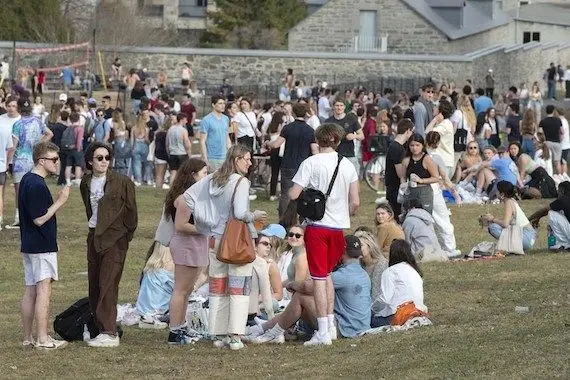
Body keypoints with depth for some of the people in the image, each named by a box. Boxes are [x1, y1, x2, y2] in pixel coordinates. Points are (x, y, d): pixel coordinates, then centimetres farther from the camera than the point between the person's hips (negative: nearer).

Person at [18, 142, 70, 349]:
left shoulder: (26, 179, 12)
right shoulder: (37, 185, -19)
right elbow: (40, 219, -20)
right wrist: (60, 202, -17)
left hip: (29, 245, 10)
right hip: (42, 246, -10)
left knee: (30, 291, 11)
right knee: (44, 290, -8)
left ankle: (28, 337, 15)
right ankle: (42, 339, -8)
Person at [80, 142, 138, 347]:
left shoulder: (121, 182, -7)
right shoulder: (86, 183, 8)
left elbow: (130, 210, -2)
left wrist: (127, 234, 0)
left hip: (114, 239, -6)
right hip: (94, 237, 6)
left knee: (107, 285, -12)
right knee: (94, 285, 7)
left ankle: (109, 333, -12)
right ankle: (102, 328, 13)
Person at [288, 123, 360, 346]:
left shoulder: (311, 163, -9)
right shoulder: (348, 166, 4)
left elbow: (293, 195, -13)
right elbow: (355, 202, 4)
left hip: (317, 225, -4)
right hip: (339, 226, 5)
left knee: (319, 277, -3)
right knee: (327, 274, 21)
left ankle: (323, 332, -6)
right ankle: (330, 325, 22)